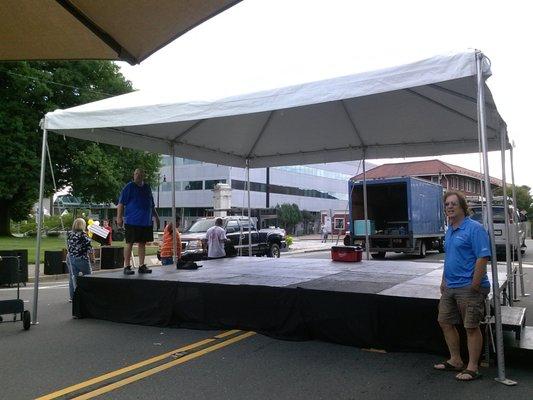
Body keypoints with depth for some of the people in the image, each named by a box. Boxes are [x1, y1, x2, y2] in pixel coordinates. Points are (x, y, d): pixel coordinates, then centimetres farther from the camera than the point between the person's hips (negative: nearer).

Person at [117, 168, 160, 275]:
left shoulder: (147, 187, 16)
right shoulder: (129, 187, -1)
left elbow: (152, 205, 24)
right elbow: (121, 203, -6)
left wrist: (156, 216, 23)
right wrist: (119, 217, -14)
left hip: (146, 222, 6)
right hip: (132, 221, -5)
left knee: (142, 243, 10)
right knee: (130, 243, -1)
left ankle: (142, 266, 17)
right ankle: (127, 266, 5)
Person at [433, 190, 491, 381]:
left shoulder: (474, 228, -14)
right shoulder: (450, 230, 13)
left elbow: (483, 257, -20)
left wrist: (474, 287, -21)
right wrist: (443, 281, 17)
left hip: (468, 287, -9)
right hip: (449, 287, 9)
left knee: (471, 327, 2)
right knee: (445, 322, 14)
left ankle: (472, 367, 15)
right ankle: (455, 361, 28)